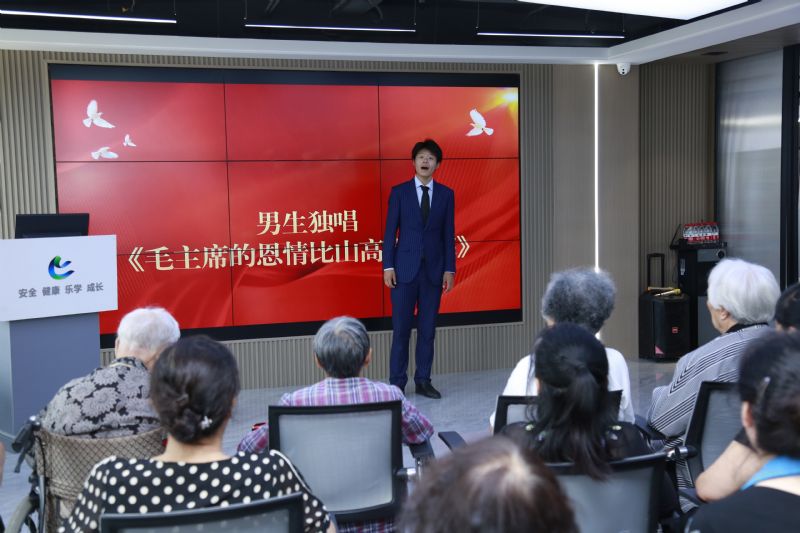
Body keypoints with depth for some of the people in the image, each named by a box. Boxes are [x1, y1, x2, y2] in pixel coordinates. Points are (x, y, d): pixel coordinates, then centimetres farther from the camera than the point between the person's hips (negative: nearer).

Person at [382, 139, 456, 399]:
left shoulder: (446, 194, 7)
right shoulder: (399, 192, 2)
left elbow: (449, 234, 6)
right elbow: (390, 231, 0)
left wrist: (449, 269, 0)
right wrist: (388, 266, -6)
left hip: (434, 269, 2)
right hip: (405, 268, -2)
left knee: (428, 328, 6)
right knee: (401, 328, 0)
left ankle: (423, 380, 16)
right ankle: (397, 383, 8)